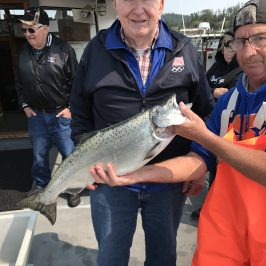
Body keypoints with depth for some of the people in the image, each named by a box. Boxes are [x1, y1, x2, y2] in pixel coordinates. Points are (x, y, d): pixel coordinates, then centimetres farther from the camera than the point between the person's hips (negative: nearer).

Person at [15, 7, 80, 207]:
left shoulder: (63, 49, -11)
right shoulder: (24, 52, 2)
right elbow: (19, 82, 14)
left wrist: (71, 107, -10)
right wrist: (24, 105, 7)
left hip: (61, 114, -4)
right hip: (36, 115, 4)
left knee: (69, 154, 7)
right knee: (39, 155, 16)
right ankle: (41, 187, 38)